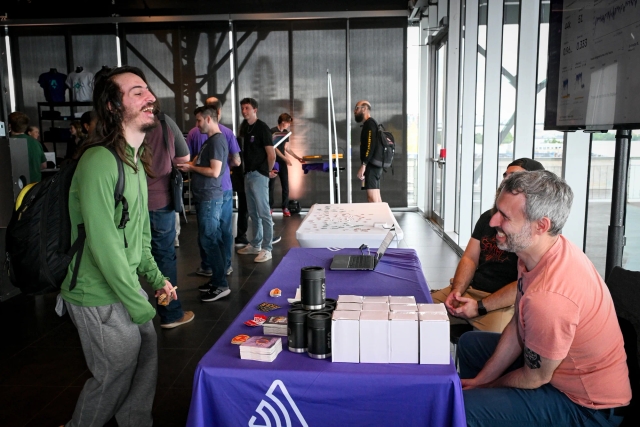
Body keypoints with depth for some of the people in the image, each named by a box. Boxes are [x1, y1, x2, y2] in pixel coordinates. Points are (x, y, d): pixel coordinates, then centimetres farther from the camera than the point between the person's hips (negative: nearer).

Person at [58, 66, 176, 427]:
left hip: (127, 285, 8)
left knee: (147, 357, 17)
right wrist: (140, 306, -18)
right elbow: (104, 246, -25)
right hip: (100, 298, -8)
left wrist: (156, 278, 9)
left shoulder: (135, 161, 8)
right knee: (116, 374, 9)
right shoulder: (99, 162, -23)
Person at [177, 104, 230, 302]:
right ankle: (217, 279, 21)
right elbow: (201, 163, 19)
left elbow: (214, 172, -21)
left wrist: (191, 167, -10)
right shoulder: (211, 140, 16)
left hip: (210, 198, -10)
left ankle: (221, 285, -1)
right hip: (205, 197, 10)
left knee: (208, 240, -7)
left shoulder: (217, 141, -14)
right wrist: (188, 165, 1)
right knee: (213, 239, 13)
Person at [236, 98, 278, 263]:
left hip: (259, 175, -8)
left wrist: (269, 171, 0)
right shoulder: (245, 127, 11)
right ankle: (255, 245, 25)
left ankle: (266, 249, 0)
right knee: (253, 212, 15)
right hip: (248, 174, 8)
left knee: (263, 213, -5)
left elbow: (271, 154, -13)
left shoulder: (262, 128, -10)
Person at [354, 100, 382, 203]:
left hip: (371, 166, -10)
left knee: (372, 199, -13)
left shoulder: (369, 124, -9)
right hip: (375, 166, 10)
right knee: (377, 199, 8)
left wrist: (363, 165, -25)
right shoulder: (370, 124, 21)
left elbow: (370, 146, -21)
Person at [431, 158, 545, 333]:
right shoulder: (488, 217, 14)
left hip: (506, 303, -7)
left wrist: (480, 307, -19)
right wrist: (456, 291, -7)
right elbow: (469, 258, 12)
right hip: (471, 291, 7)